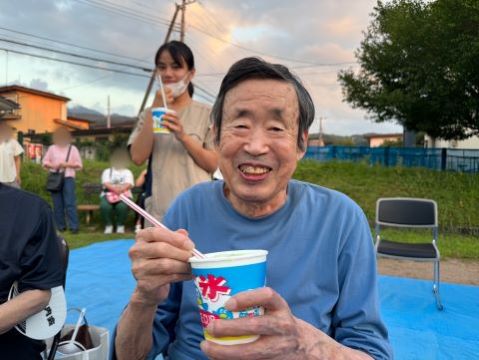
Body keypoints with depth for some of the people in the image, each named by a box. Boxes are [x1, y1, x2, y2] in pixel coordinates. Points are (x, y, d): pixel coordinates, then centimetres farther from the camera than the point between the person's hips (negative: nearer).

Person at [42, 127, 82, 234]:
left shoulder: (73, 148, 6)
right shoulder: (52, 148, 12)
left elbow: (79, 164, 3)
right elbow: (45, 162, 13)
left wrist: (67, 164, -11)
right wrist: (52, 165, -7)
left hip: (68, 178, -3)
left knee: (70, 203, -9)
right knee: (57, 204, 4)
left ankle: (74, 226, -8)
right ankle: (60, 226, 11)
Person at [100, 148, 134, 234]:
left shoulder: (127, 172, 16)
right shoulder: (107, 171, 17)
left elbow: (128, 184, -4)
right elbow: (106, 184, -2)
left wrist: (120, 189, -27)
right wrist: (114, 189, -23)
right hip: (108, 194, 1)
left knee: (122, 206, -35)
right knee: (105, 206, -33)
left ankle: (121, 225, -13)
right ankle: (108, 225, -13)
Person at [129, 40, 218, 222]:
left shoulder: (206, 113, 2)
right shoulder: (149, 113, 10)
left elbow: (212, 164, -2)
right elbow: (138, 158, -4)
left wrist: (183, 136, -17)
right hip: (159, 210, 2)